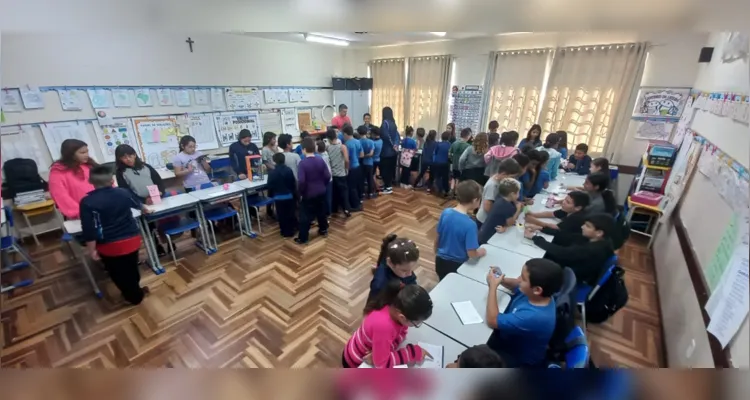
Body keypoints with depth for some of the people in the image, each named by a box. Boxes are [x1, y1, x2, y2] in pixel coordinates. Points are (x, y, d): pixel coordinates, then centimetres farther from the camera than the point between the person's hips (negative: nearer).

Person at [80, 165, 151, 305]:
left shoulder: (87, 202, -13)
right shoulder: (124, 192, -1)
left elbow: (89, 230, -15)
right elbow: (138, 204, 21)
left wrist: (92, 250, -4)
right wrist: (146, 210, 43)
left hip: (110, 246, -4)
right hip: (132, 239, 4)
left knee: (118, 273, 15)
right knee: (131, 268, 24)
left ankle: (134, 296, 27)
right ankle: (135, 290, 42)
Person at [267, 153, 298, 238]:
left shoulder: (272, 173, -10)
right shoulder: (289, 170, -6)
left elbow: (270, 186, -4)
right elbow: (293, 183, 0)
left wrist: (270, 195, 11)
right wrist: (295, 194, 11)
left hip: (278, 197, -1)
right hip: (289, 196, 1)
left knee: (281, 215, 9)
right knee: (291, 214, 13)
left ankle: (285, 232, 16)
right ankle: (291, 230, 22)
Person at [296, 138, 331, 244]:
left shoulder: (303, 163, -18)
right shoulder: (321, 160, -2)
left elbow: (301, 181, -23)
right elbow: (327, 176, -1)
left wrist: (301, 192, -8)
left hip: (309, 194, -5)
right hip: (321, 192, 5)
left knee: (305, 216, 3)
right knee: (321, 211, 21)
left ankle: (302, 238, 10)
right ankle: (323, 230, 36)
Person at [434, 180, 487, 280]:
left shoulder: (445, 212, -12)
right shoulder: (470, 224, -28)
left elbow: (437, 238, 0)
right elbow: (471, 254, -22)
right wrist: (481, 252, -1)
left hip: (440, 261, 5)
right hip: (457, 265, -4)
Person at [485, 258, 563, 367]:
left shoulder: (534, 316, -41)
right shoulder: (532, 293, -18)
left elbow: (492, 321, -34)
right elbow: (517, 285, 8)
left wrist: (493, 286, -30)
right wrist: (501, 280, -14)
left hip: (520, 359, -7)